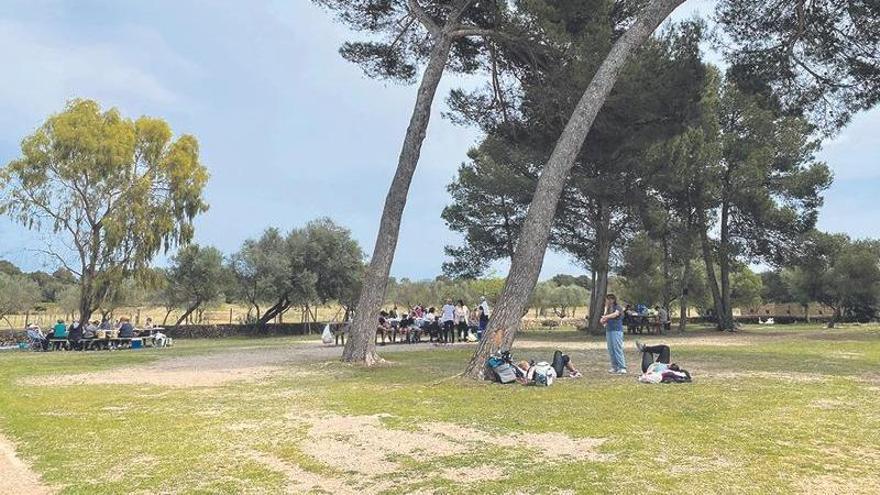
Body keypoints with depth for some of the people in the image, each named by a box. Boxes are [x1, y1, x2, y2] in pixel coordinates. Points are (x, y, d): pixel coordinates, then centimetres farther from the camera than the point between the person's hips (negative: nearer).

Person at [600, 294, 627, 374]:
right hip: (608, 331, 7)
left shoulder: (618, 307, -2)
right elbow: (602, 321, 13)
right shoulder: (608, 309, 17)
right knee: (611, 350, 6)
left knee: (618, 349, -13)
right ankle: (614, 367, 13)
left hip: (617, 330, -7)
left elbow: (615, 314, -26)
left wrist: (606, 316, -42)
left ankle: (622, 368, -13)